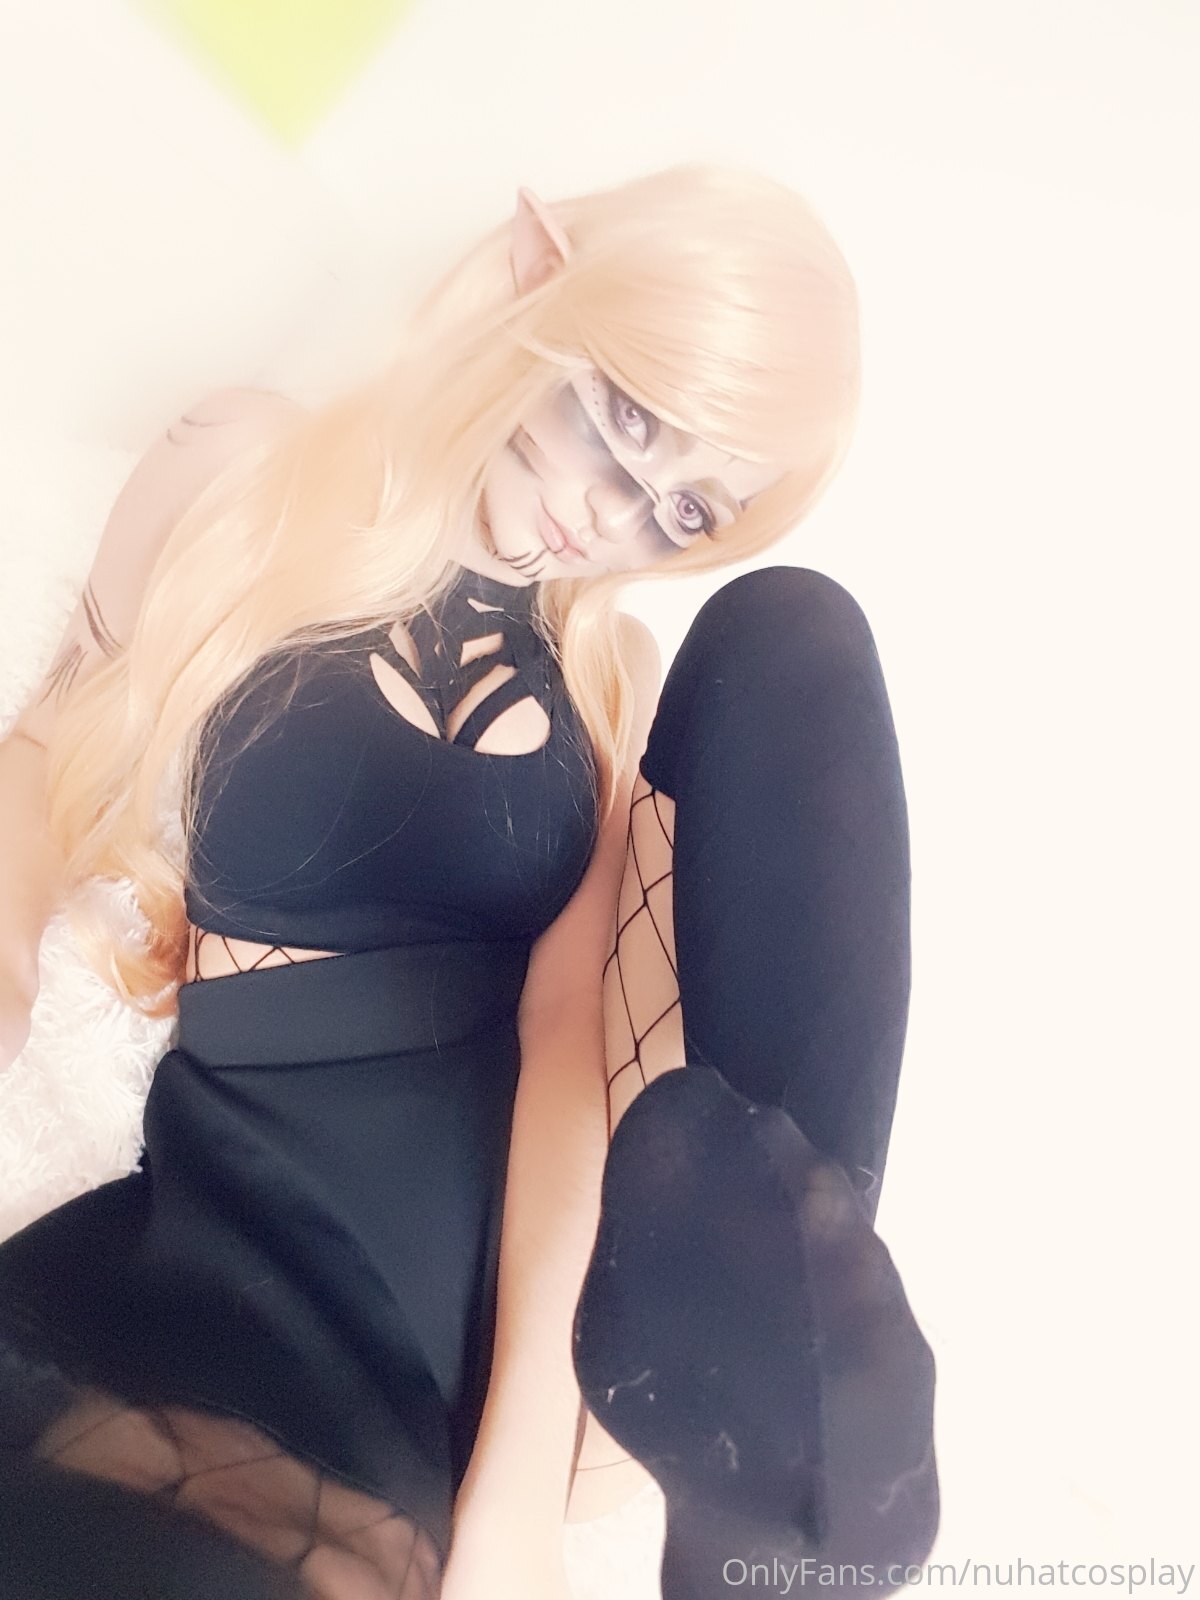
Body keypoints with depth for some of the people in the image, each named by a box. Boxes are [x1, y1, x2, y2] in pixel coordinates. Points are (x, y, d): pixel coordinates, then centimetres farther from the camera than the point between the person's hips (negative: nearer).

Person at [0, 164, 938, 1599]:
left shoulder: (621, 681, 5)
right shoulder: (244, 476, 3)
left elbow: (575, 1027, -7)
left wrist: (518, 1483, -14)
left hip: (551, 1209, 3)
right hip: (284, 1199, -2)